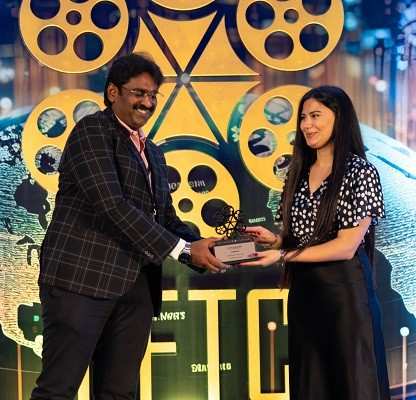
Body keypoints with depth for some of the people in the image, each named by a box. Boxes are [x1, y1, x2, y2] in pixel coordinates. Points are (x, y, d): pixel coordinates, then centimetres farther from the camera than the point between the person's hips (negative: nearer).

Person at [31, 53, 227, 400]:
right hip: (82, 278, -8)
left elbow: (166, 217, 20)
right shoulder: (92, 130, -4)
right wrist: (183, 250, -15)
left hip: (134, 289, 8)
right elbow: (112, 204, -15)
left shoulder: (153, 153, 22)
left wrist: (201, 248, -2)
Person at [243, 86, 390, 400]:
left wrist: (282, 255, -17)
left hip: (345, 291, -6)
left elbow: (346, 246, -15)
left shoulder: (361, 172, -9)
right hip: (303, 291, 6)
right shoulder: (299, 173, 10)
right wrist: (274, 239, -4)